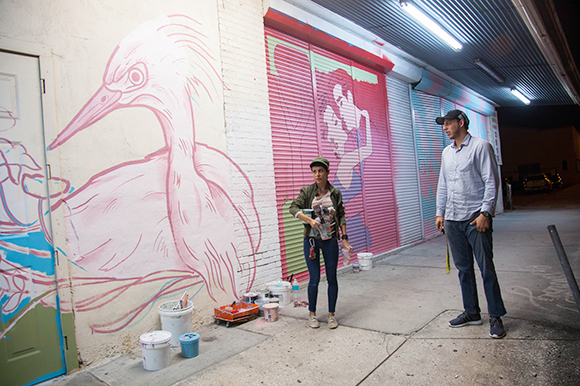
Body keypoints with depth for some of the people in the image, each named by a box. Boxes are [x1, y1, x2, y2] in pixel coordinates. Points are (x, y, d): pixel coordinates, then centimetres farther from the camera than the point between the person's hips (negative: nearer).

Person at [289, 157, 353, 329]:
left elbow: (341, 216, 7)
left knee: (332, 278, 7)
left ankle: (331, 314, 24)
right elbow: (293, 208, -13)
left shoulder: (335, 193, 2)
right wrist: (310, 220, -28)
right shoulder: (307, 191, -3)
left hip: (330, 241, 1)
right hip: (311, 240, -1)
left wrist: (345, 239, 1)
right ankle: (312, 314, 24)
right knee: (314, 279, 4)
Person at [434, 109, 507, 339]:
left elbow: (491, 182, -7)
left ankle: (496, 317, 11)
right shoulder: (447, 152, 17)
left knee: (486, 268, -2)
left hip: (476, 218, -6)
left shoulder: (480, 146, -2)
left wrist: (485, 212, -14)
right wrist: (440, 212, 14)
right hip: (452, 219, 6)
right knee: (463, 269, 11)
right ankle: (472, 313, 22)